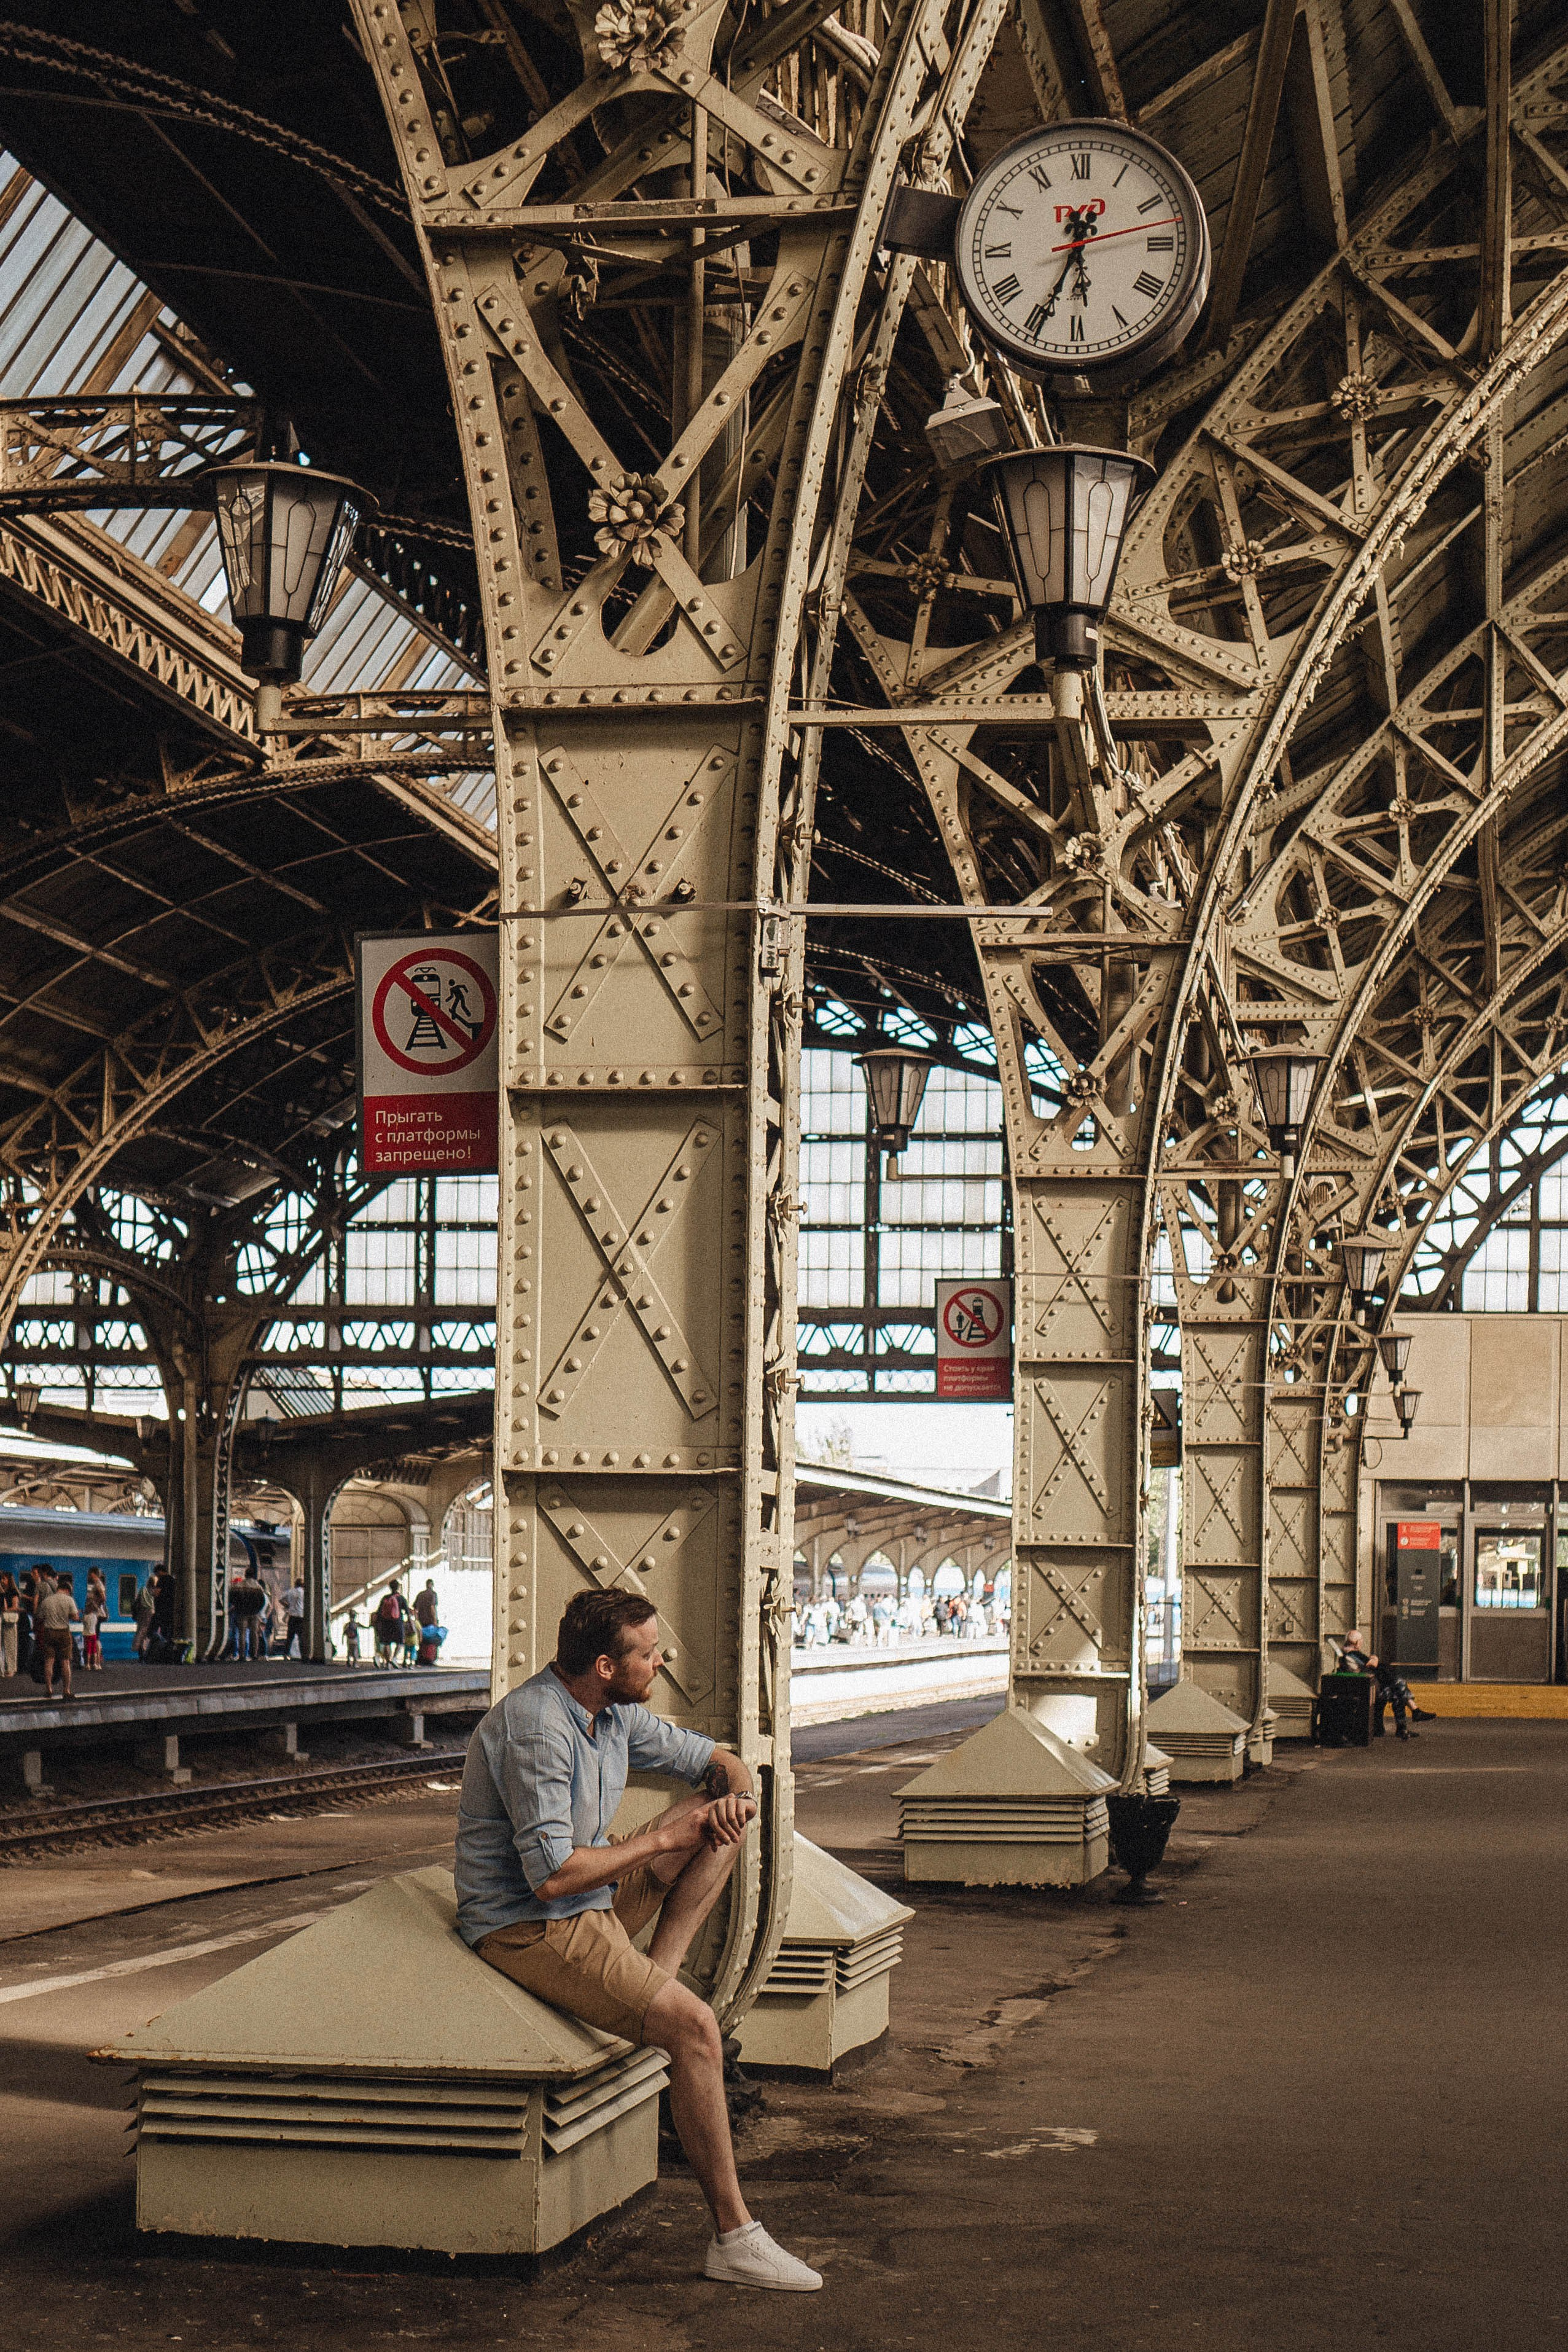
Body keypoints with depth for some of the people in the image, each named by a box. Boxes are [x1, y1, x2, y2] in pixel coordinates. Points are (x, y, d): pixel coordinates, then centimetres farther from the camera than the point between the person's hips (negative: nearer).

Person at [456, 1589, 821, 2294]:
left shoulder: (614, 1713, 4)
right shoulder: (536, 1728, -24)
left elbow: (715, 1760, 17)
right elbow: (552, 1876, -30)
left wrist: (735, 1792, -8)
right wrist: (659, 1841, -18)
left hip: (590, 1901, 10)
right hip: (529, 1928, -10)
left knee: (719, 1817, 8)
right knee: (694, 2026, -23)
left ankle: (654, 1978, -4)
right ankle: (734, 2239, -19)